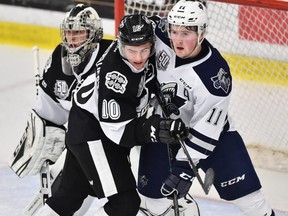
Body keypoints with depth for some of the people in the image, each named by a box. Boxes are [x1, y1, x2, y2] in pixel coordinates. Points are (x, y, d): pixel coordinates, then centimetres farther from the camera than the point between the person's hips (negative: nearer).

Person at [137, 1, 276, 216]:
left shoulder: (215, 75, -33)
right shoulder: (160, 34, -23)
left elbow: (206, 129, -29)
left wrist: (184, 168, -32)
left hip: (210, 128, -3)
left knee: (243, 189, -7)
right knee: (152, 190, 2)